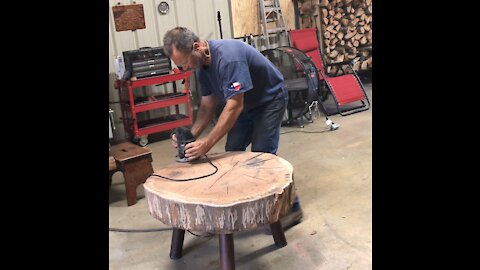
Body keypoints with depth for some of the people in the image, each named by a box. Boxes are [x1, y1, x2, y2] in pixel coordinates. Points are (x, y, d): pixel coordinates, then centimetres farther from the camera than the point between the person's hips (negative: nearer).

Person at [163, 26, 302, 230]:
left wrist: (207, 143, -42)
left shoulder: (228, 57, -35)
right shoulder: (202, 64, -6)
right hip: (245, 104, 8)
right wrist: (191, 135, -20)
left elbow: (234, 106, -38)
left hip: (270, 100, -8)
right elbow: (207, 106, -3)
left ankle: (291, 207, 0)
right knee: (232, 152, 3)